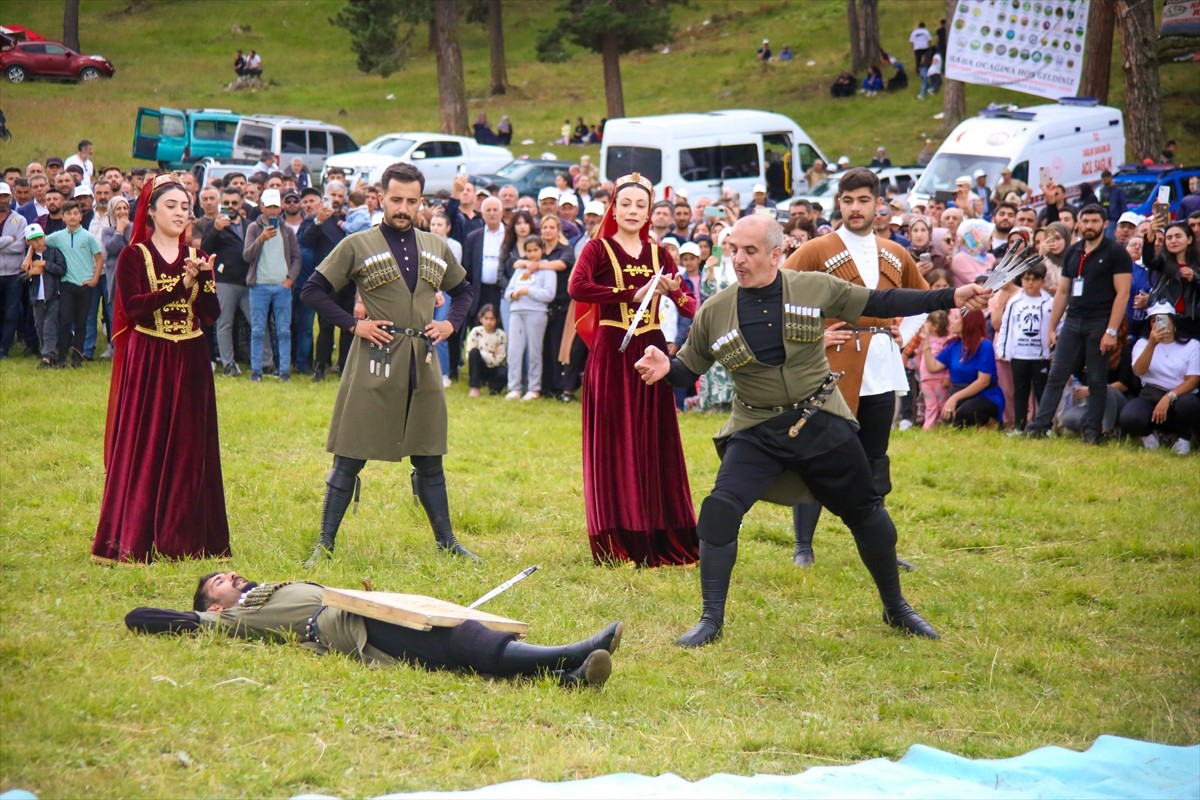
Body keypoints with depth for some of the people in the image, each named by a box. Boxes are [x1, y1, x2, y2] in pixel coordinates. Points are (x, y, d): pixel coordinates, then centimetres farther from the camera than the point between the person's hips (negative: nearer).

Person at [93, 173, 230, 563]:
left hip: (190, 362, 4)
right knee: (142, 448, -4)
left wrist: (202, 276, -16)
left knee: (188, 449, 4)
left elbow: (211, 314, 0)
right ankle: (132, 541, 0)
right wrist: (181, 285, -22)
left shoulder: (196, 257, 10)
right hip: (147, 362, -4)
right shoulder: (134, 256, -2)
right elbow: (133, 306, -16)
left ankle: (182, 538, 10)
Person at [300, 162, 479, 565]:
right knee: (350, 458, -1)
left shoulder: (436, 248, 12)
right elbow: (314, 291, -1)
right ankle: (325, 543, 4)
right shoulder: (357, 246, -1)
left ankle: (446, 540, 21)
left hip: (423, 366, 4)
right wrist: (353, 323, -9)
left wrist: (451, 323, 8)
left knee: (429, 458, 12)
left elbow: (463, 290, 26)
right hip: (374, 365, -4)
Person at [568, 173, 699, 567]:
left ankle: (660, 539, 9)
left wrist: (706, 315, -21)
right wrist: (632, 294, -21)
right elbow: (577, 287, -20)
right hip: (611, 352, -4)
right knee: (614, 443, -4)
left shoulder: (658, 254, 13)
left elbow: (683, 298, 0)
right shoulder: (598, 249, 1)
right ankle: (617, 544, 0)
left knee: (654, 443, 4)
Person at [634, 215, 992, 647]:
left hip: (823, 423, 1)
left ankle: (896, 608, 32)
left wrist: (952, 298, -3)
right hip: (756, 432, 0)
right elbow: (689, 368, 6)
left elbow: (879, 304, 1)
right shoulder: (715, 312, -5)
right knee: (719, 510, -20)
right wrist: (665, 367, -19)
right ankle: (711, 620, -8)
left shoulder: (816, 288, -6)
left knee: (866, 512, 9)